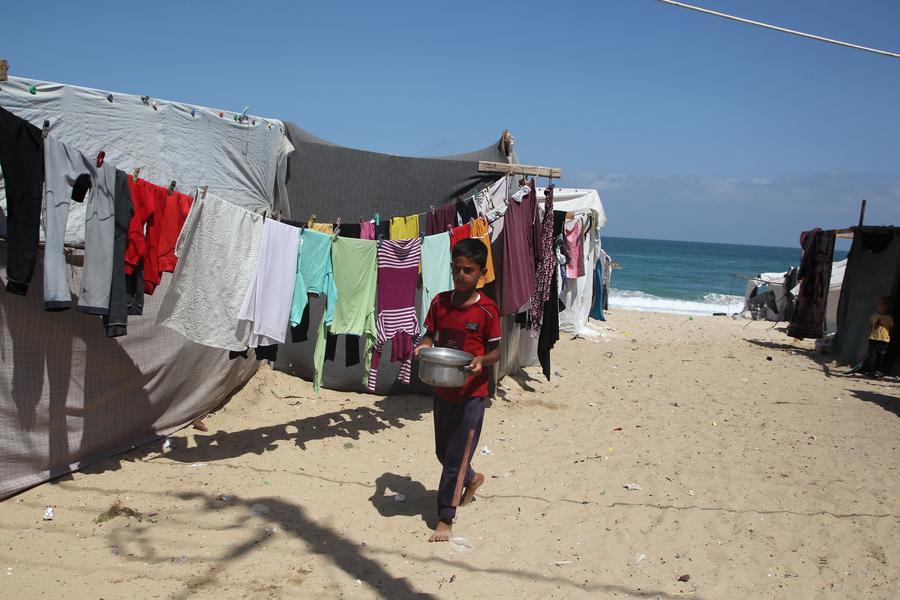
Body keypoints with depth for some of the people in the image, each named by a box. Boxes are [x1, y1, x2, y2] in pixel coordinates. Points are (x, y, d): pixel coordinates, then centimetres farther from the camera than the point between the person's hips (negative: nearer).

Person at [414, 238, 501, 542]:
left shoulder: (487, 310, -12)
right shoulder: (440, 302, 0)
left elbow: (496, 350, -5)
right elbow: (430, 335, 8)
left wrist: (481, 361, -25)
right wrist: (423, 346, -13)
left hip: (471, 393, -5)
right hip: (442, 389, 5)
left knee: (456, 455, -1)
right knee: (443, 450, 20)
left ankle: (445, 519, 12)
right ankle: (472, 478, 50)